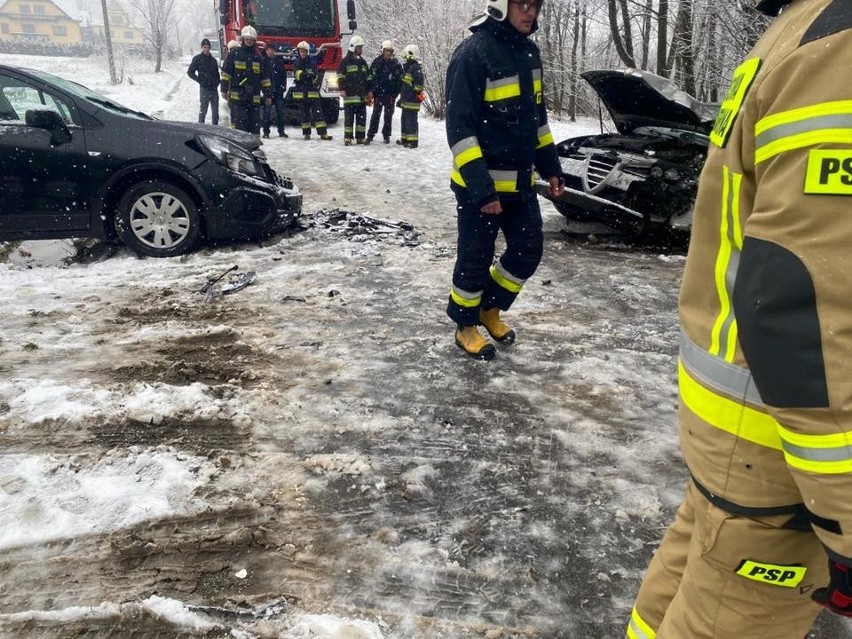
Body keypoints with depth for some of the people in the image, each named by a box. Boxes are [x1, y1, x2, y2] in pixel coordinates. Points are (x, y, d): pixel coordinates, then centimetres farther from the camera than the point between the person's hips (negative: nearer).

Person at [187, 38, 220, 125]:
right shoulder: (197, 59, 0)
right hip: (204, 88, -5)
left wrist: (217, 82, 5)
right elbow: (190, 72, -1)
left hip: (214, 88, 5)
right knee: (203, 109, -4)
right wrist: (200, 81, -9)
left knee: (215, 110, 7)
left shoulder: (213, 60, 14)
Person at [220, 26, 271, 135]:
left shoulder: (258, 57, 15)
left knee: (255, 122, 4)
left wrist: (267, 95, 12)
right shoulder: (234, 54, 4)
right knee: (239, 122, -10)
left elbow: (264, 78, 17)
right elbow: (226, 73, 2)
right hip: (237, 95, -4)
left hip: (254, 96, 4)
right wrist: (224, 90, -5)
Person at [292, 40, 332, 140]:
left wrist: (313, 76, -25)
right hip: (300, 92, 1)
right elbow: (297, 74, -10)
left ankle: (323, 133, -12)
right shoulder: (297, 63, 8)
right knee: (304, 114, 5)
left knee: (317, 112, -8)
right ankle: (306, 134, 13)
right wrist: (305, 75, -29)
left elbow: (316, 76, -2)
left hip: (312, 91, -1)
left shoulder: (312, 62, 6)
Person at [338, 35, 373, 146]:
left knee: (362, 116, 6)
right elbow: (341, 76, -5)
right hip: (350, 94, -6)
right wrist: (342, 89, -12)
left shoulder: (363, 61, 17)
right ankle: (347, 138, -1)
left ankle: (360, 137, 12)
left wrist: (369, 90, 17)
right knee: (349, 116, -4)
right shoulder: (345, 61, -2)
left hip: (362, 95, 6)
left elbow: (368, 77, 21)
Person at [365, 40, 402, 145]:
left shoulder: (396, 64, 1)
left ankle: (386, 135, 19)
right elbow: (370, 77, 4)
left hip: (390, 95, 1)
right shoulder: (376, 62, 0)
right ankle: (370, 135, 1)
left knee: (388, 116, 8)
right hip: (378, 93, -1)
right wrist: (371, 92, 0)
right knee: (376, 115, -3)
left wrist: (395, 93, -2)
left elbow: (400, 80, 4)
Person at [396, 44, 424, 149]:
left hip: (412, 100, -11)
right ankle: (405, 138, 26)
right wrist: (402, 97, 26)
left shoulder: (416, 67, -13)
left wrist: (417, 92, -21)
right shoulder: (407, 67, 19)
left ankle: (413, 141, -7)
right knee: (404, 119, 16)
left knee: (411, 120, -10)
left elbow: (419, 82, -22)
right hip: (406, 99, 11)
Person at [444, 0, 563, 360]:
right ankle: (466, 326, 25)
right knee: (475, 259, 4)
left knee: (528, 251, 12)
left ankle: (490, 309, 33)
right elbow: (459, 127, -19)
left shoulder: (528, 51, 9)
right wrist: (480, 187, -23)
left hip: (520, 181, 8)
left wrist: (550, 167, 14)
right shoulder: (473, 53, -16)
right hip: (480, 185, -8)